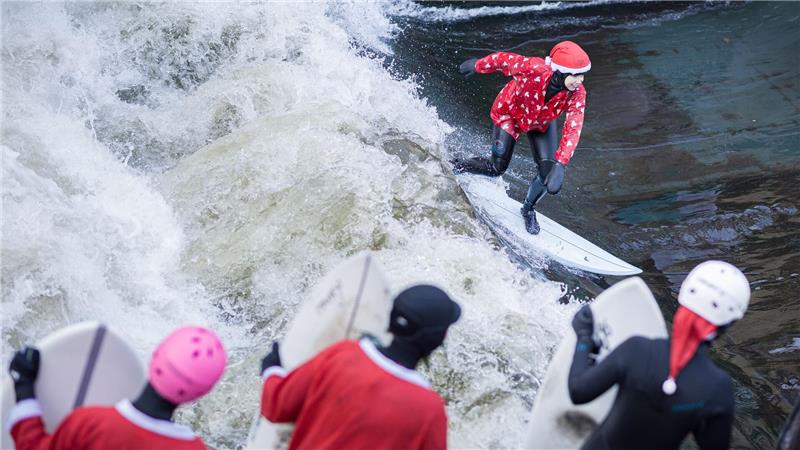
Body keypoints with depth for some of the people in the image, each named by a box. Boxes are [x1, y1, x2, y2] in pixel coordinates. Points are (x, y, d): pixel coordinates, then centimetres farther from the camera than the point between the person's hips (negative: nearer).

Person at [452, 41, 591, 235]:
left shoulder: (577, 94, -34)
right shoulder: (534, 69, -42)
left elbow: (572, 131, -38)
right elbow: (501, 58, -25)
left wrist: (560, 166, -49)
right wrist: (476, 66, -6)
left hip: (542, 123, 3)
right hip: (510, 113, -3)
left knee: (548, 170, -8)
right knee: (497, 168, -6)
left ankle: (529, 209, 21)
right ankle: (456, 167, 23)